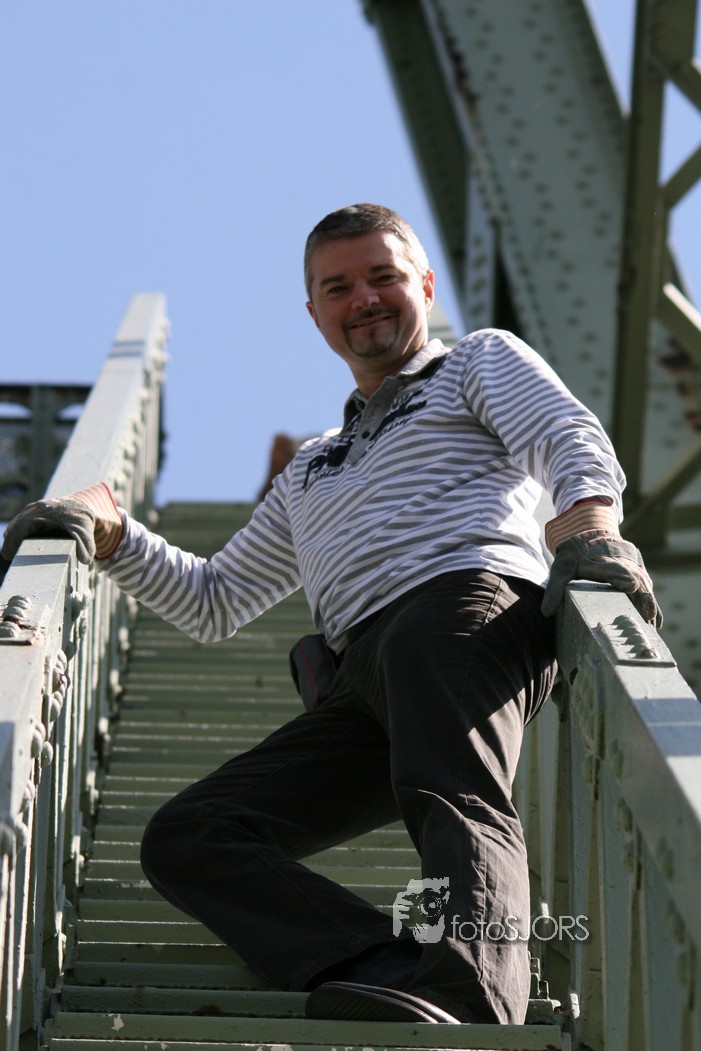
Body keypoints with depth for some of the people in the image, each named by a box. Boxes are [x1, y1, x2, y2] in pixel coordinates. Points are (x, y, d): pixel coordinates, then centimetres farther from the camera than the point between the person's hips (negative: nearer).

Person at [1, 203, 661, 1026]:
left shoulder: (482, 360, 26)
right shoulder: (311, 474, 41)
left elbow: (574, 444, 6)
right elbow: (212, 604, 42)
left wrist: (587, 533, -18)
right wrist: (109, 531, 24)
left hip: (470, 601, -6)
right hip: (362, 692, 6)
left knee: (453, 801, -37)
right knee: (183, 838, -18)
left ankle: (468, 996, -65)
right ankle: (384, 971, -43)